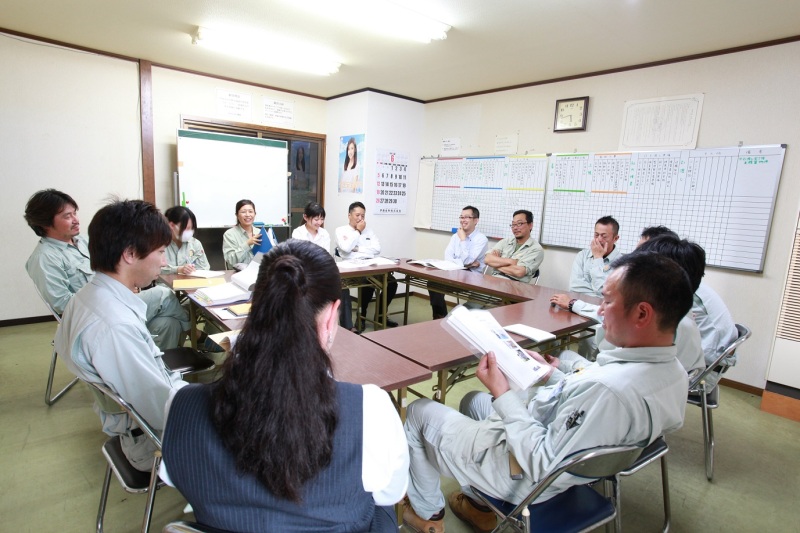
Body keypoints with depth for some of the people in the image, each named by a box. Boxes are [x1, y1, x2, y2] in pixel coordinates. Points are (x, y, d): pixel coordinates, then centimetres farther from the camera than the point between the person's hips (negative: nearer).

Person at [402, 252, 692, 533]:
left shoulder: (609, 389, -39)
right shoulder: (671, 372, -8)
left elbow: (545, 468, -29)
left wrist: (503, 395, -24)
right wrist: (550, 374, 3)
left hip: (521, 476, -9)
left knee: (419, 411, 10)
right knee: (474, 399, 30)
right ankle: (480, 507, 35)